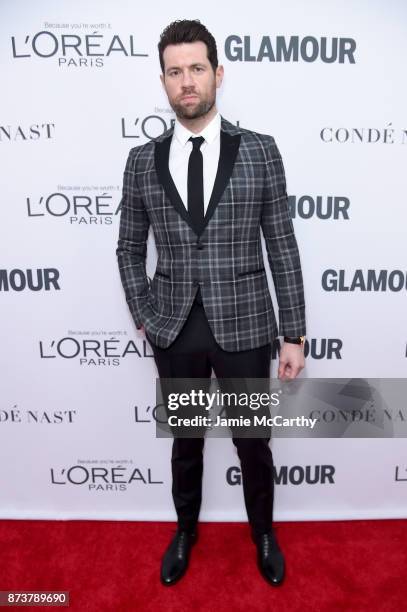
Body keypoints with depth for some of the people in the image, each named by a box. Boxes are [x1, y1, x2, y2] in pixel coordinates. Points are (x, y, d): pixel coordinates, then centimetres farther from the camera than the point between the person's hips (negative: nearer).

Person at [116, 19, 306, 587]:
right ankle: (185, 531, 48)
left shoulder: (260, 151, -2)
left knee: (253, 444, 16)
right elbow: (130, 249, 9)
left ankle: (263, 534, 47)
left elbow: (282, 247, -3)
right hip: (174, 331, 2)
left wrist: (294, 334, -4)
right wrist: (145, 318, 3)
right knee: (185, 442, 20)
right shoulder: (142, 161, 2)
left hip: (244, 326, -1)